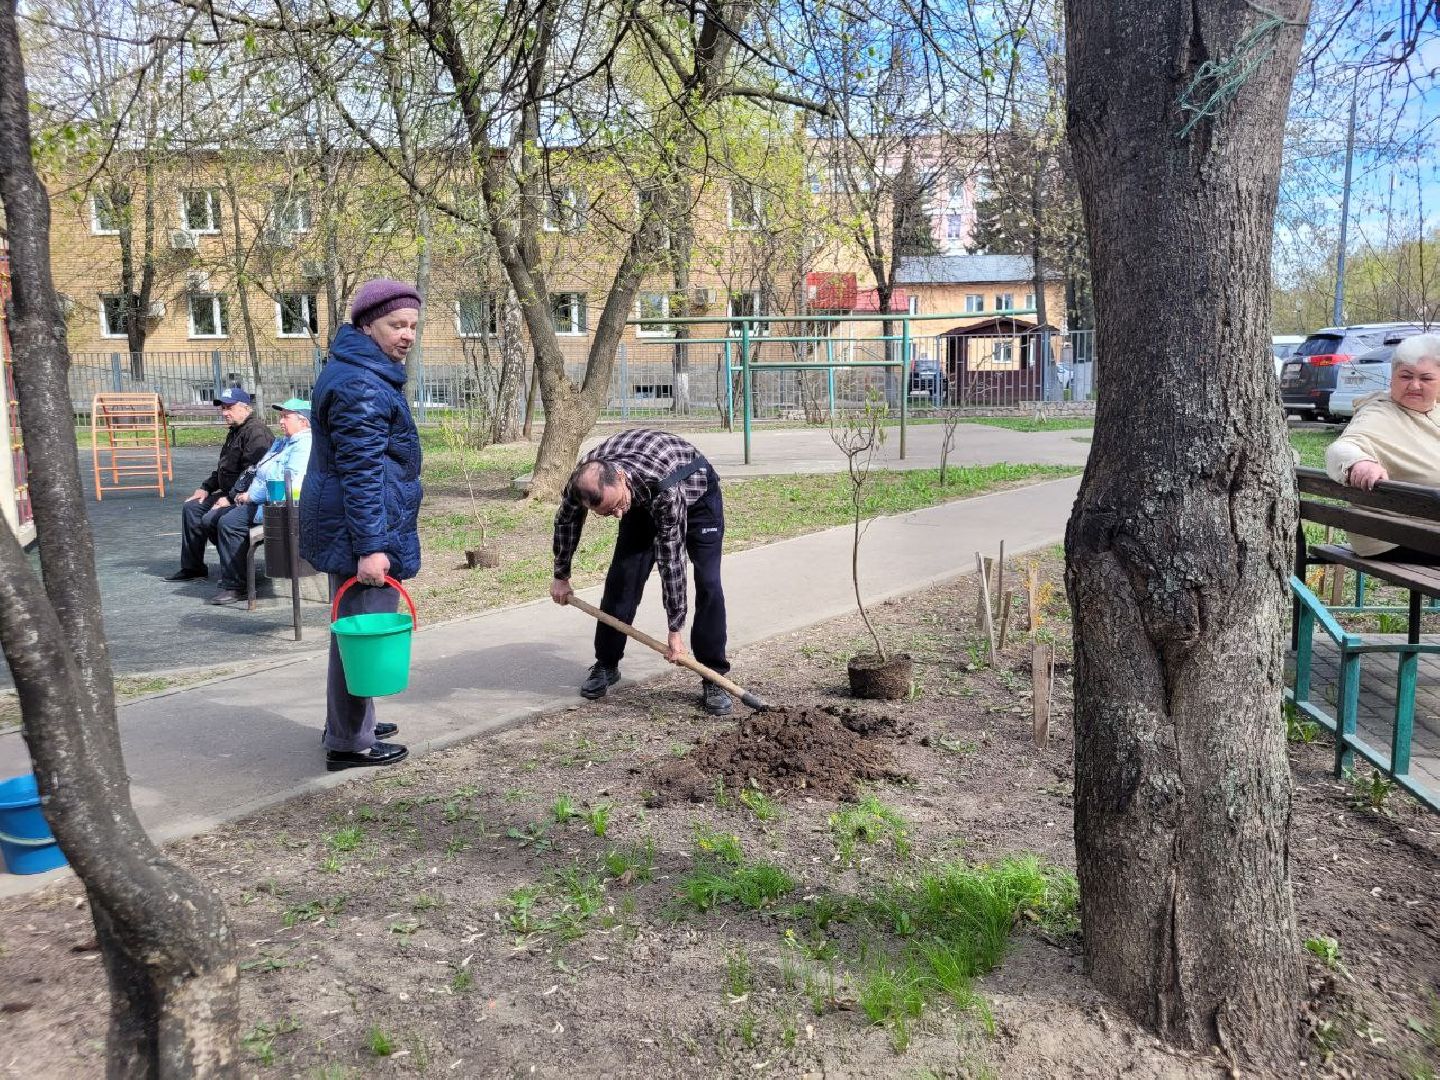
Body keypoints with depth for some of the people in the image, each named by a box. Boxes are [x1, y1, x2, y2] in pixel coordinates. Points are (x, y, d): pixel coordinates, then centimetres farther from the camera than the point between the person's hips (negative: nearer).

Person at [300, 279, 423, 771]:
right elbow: (362, 473, -24)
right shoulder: (362, 385, -19)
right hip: (364, 531, -11)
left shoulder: (354, 370, 15)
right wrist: (370, 547, -25)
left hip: (343, 527, 11)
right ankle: (349, 743, 9)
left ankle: (348, 723, 35)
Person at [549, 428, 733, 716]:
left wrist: (675, 630, -30)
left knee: (708, 584, -15)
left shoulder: (663, 486, -46)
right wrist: (561, 576, 6)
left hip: (695, 490, -4)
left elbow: (671, 559, -38)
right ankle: (606, 665, 12)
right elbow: (566, 521, -7)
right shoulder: (581, 482, -31)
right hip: (643, 500, 4)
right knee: (621, 577, -4)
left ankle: (713, 679, -6)